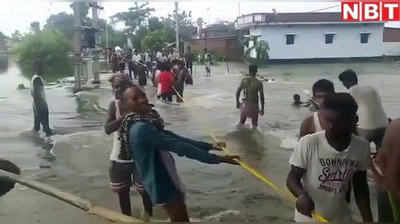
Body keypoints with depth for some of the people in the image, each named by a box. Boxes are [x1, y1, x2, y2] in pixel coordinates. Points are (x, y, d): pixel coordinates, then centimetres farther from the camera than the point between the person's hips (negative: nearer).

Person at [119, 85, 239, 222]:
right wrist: (217, 159, -30)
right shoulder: (141, 128, -26)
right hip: (162, 186, -10)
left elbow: (176, 139, 10)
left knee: (182, 219, 22)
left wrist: (210, 146, 7)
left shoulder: (147, 123, 7)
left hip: (168, 182, 10)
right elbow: (178, 146, -30)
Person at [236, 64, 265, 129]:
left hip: (245, 104, 2)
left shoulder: (244, 80, -7)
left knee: (241, 122, 21)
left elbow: (237, 92, 1)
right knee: (254, 124, 14)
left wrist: (237, 102, 16)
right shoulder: (259, 83, -14)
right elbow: (262, 97, -12)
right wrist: (262, 109, -2)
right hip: (254, 106, -2)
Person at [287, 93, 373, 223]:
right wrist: (302, 195, -32)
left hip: (342, 219, 3)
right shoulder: (308, 143, -21)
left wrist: (368, 219, 4)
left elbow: (360, 187, 4)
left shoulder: (362, 148, -10)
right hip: (308, 218, -3)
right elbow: (292, 178, -13)